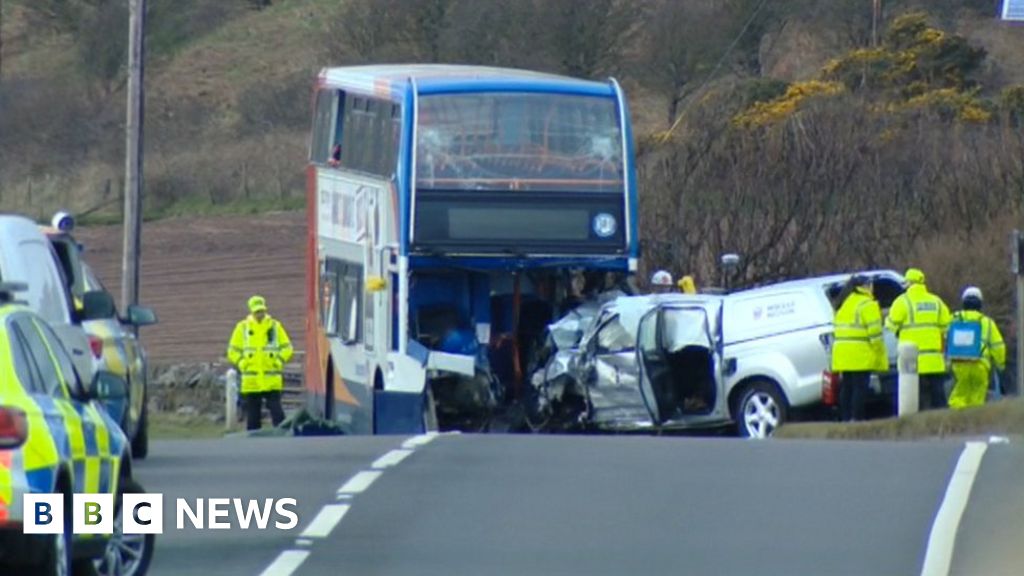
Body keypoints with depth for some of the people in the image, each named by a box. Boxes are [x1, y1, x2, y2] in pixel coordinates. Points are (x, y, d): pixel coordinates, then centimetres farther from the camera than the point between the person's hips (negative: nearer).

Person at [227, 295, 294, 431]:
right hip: (251, 382, 1)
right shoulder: (242, 328, 6)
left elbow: (287, 348, 9)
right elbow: (233, 351, 10)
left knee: (277, 413, -7)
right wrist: (242, 363, -4)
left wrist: (279, 361, -5)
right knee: (252, 415, 5)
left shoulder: (275, 326, 6)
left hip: (272, 382, -1)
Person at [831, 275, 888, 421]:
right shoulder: (867, 304, -7)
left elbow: (836, 329, 21)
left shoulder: (843, 304, 18)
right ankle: (856, 418, -12)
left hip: (843, 355, 8)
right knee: (860, 387, -7)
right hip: (861, 357, -8)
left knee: (846, 387, 10)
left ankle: (845, 418, 10)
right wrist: (879, 353, -7)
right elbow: (875, 331, -13)